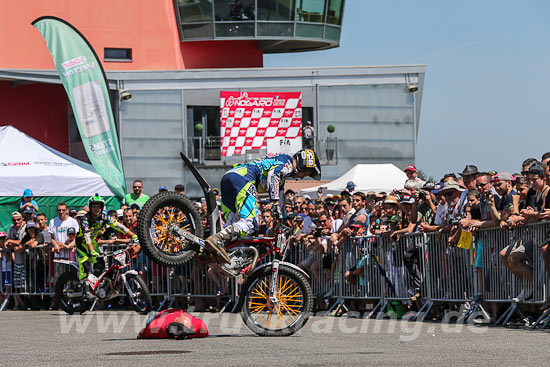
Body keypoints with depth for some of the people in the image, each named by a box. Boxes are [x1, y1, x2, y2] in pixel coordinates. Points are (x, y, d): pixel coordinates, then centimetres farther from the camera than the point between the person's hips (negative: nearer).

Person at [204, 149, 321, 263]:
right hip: (242, 176, -10)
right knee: (250, 222, -19)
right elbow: (273, 174, -14)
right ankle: (217, 240, -35)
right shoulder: (287, 162, 6)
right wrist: (275, 202, -21)